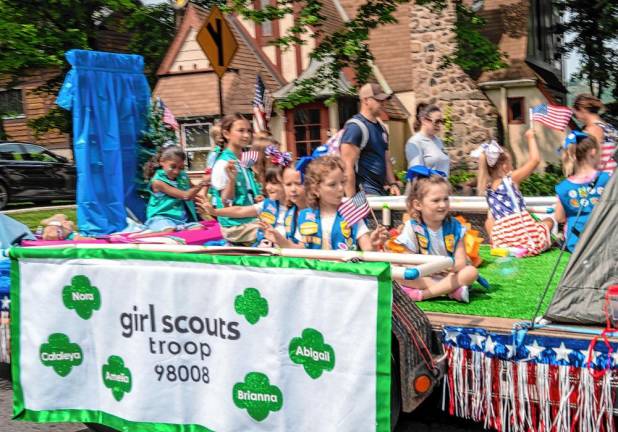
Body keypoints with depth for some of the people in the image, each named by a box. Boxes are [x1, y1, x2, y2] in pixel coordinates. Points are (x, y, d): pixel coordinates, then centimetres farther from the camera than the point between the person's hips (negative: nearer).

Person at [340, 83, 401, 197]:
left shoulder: (381, 128, 15)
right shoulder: (355, 127, -12)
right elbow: (348, 167, -18)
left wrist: (393, 184, 8)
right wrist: (352, 199, -22)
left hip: (382, 191, 8)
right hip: (365, 193, -8)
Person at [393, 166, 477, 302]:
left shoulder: (454, 226, 0)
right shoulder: (412, 228, -7)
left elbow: (461, 262, -6)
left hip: (449, 275, 2)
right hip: (424, 277, -2)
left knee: (471, 271, -26)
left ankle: (422, 294, -31)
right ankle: (451, 290, -30)